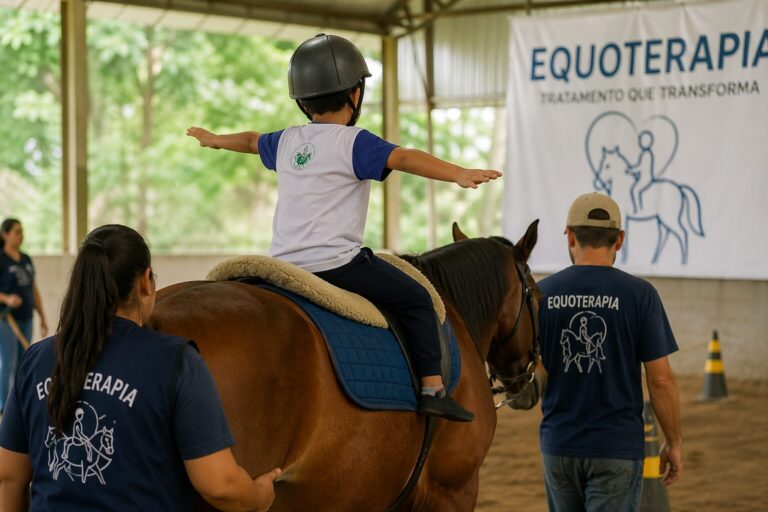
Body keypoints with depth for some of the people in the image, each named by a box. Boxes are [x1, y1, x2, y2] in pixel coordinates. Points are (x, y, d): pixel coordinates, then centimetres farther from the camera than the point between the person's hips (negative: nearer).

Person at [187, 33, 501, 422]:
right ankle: (432, 389, -6)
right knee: (415, 300, 2)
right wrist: (457, 173, -36)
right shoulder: (353, 142, -8)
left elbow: (253, 141, 36)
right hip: (335, 265, -7)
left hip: (281, 265, 7)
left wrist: (215, 140, 57)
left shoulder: (287, 141, 15)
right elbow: (403, 158, -24)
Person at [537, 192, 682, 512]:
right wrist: (674, 443, 3)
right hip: (617, 449, -3)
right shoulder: (639, 294, -9)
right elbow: (661, 380, -9)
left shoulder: (542, 294, -2)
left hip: (558, 444, 3)